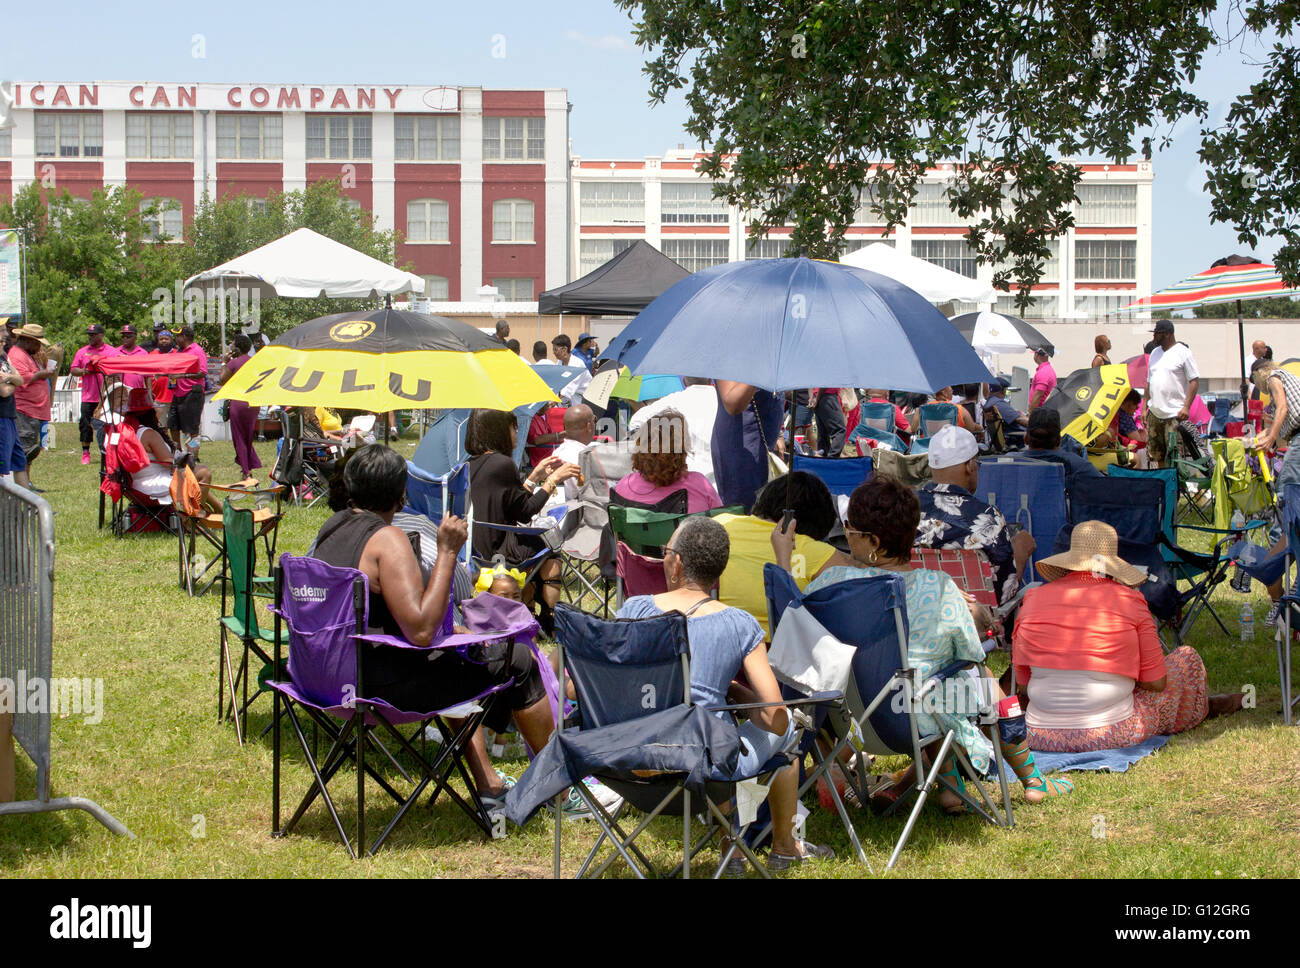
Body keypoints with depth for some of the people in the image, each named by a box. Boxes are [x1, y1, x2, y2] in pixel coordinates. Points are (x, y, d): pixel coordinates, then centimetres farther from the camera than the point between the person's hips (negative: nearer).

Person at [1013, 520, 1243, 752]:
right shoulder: (1129, 601, -7)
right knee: (1187, 657, 21)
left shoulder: (1034, 599, 0)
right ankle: (1199, 708, 52)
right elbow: (1157, 683, -2)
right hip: (1113, 736, -3)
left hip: (1040, 738, 3)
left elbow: (1023, 684, 6)